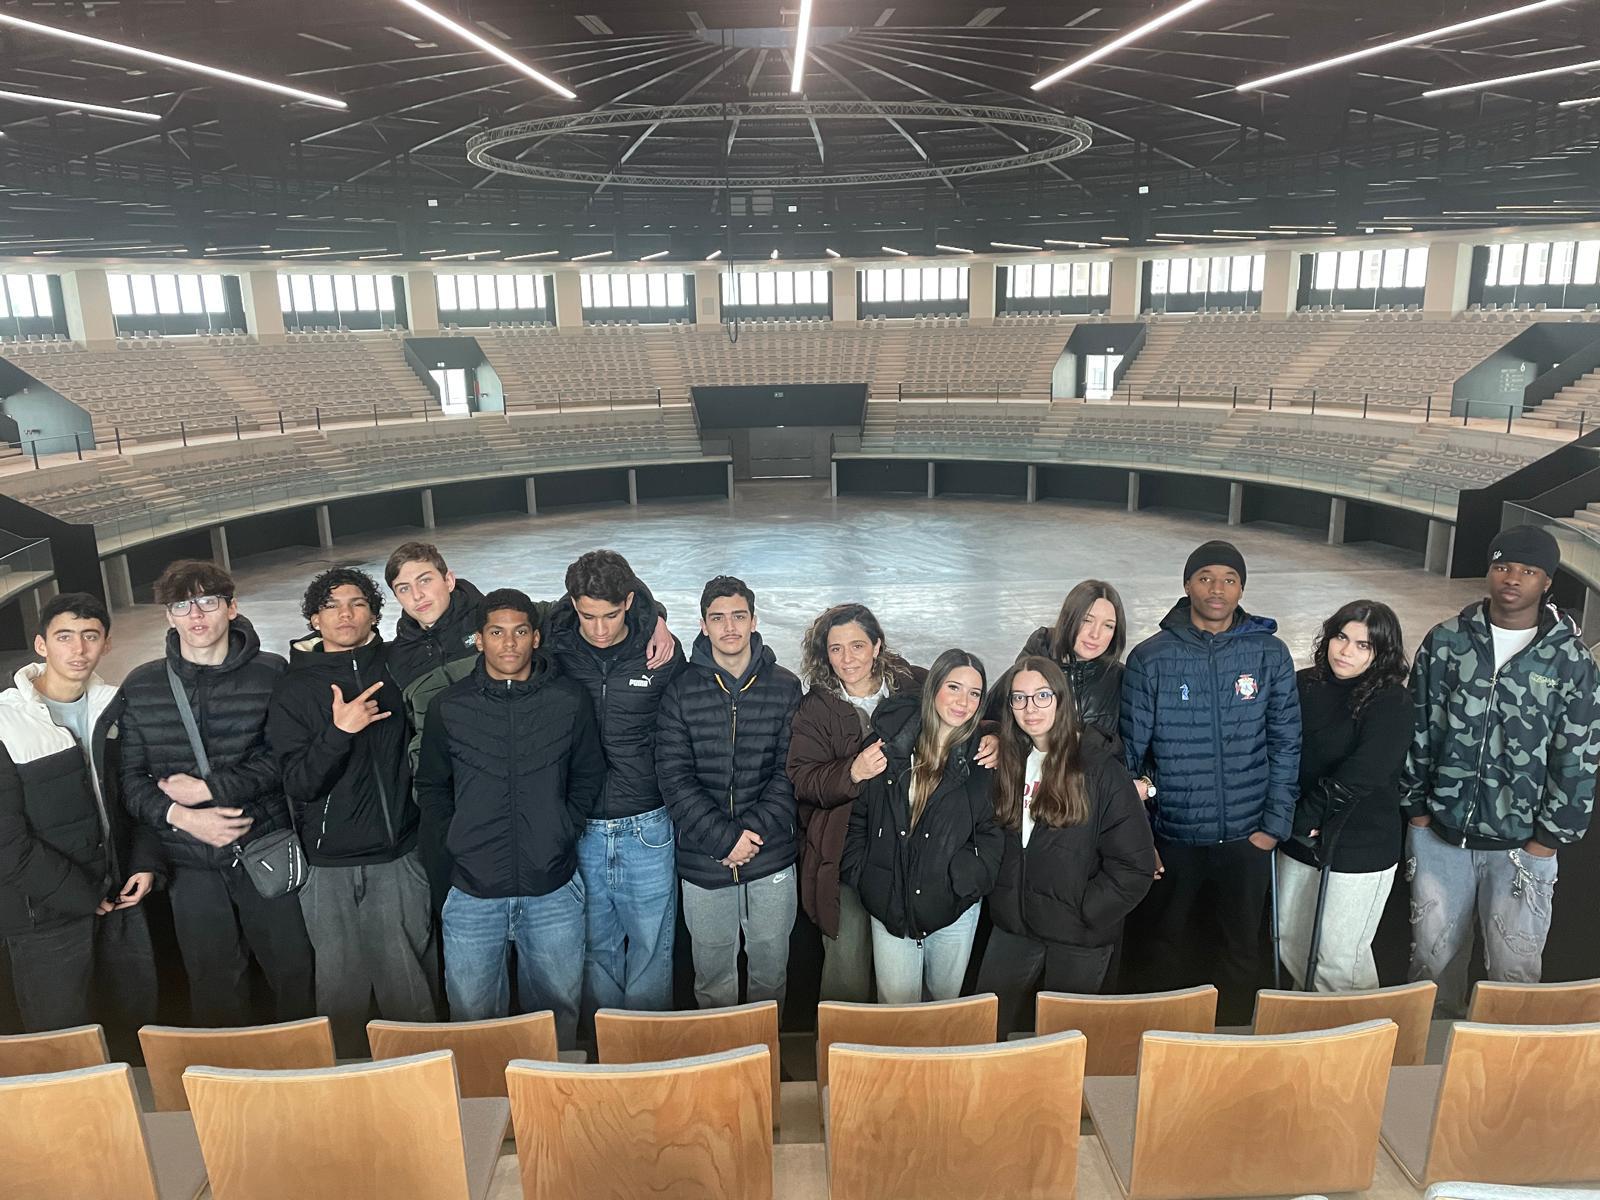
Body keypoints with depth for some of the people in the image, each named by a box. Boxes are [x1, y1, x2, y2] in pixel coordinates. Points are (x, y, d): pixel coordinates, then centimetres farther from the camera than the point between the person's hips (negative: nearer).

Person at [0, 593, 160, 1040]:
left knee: (137, 1021, 18)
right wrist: (79, 895, -13)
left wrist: (146, 861, -1)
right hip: (46, 912, -5)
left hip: (119, 898, 5)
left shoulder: (112, 708, 3)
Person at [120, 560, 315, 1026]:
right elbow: (130, 777, 2)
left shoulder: (272, 674, -3)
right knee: (215, 988, 12)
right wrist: (180, 816, -13)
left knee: (294, 975, 7)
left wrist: (208, 787, -13)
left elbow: (283, 759, -8)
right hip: (191, 863, 2)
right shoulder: (139, 687, 4)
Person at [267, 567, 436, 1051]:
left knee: (411, 989, 3)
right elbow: (298, 783, -6)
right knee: (341, 987, 4)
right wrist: (339, 732, -19)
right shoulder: (295, 688, 1)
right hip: (331, 866, -1)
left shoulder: (398, 669, 5)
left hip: (399, 857, 1)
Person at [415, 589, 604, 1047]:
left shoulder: (570, 701, -1)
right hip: (474, 892, 0)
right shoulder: (449, 706, 0)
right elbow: (431, 786, 11)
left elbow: (588, 777, 10)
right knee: (473, 1018, 12)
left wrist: (562, 833, 2)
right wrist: (456, 843, 3)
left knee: (558, 1017, 14)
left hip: (554, 892, 0)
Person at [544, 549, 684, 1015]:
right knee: (596, 947, 16)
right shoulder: (552, 648, -7)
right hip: (580, 829, 1)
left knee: (651, 946, 11)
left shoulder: (661, 649, -6)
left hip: (647, 830, 0)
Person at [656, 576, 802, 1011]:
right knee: (712, 976, 13)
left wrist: (754, 829, -15)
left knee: (771, 971, 16)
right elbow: (675, 778, -8)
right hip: (703, 862, -1)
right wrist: (724, 838, -16)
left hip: (772, 860, 1)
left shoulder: (785, 687, 0)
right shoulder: (681, 690, -2)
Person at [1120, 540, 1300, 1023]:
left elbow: (1286, 744, 2)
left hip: (1247, 838, 1)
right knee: (1161, 949, 13)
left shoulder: (1269, 653, -2)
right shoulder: (1150, 658, -7)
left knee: (1241, 948, 16)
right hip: (1172, 838, -1)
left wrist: (1275, 824, -2)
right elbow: (1130, 752, -5)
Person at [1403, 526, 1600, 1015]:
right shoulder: (1445, 641, -1)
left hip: (1521, 846, -1)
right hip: (1438, 835, 2)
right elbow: (1417, 728, 4)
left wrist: (1548, 839, -4)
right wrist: (1416, 807, 3)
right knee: (1433, 956, 13)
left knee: (1515, 970, 5)